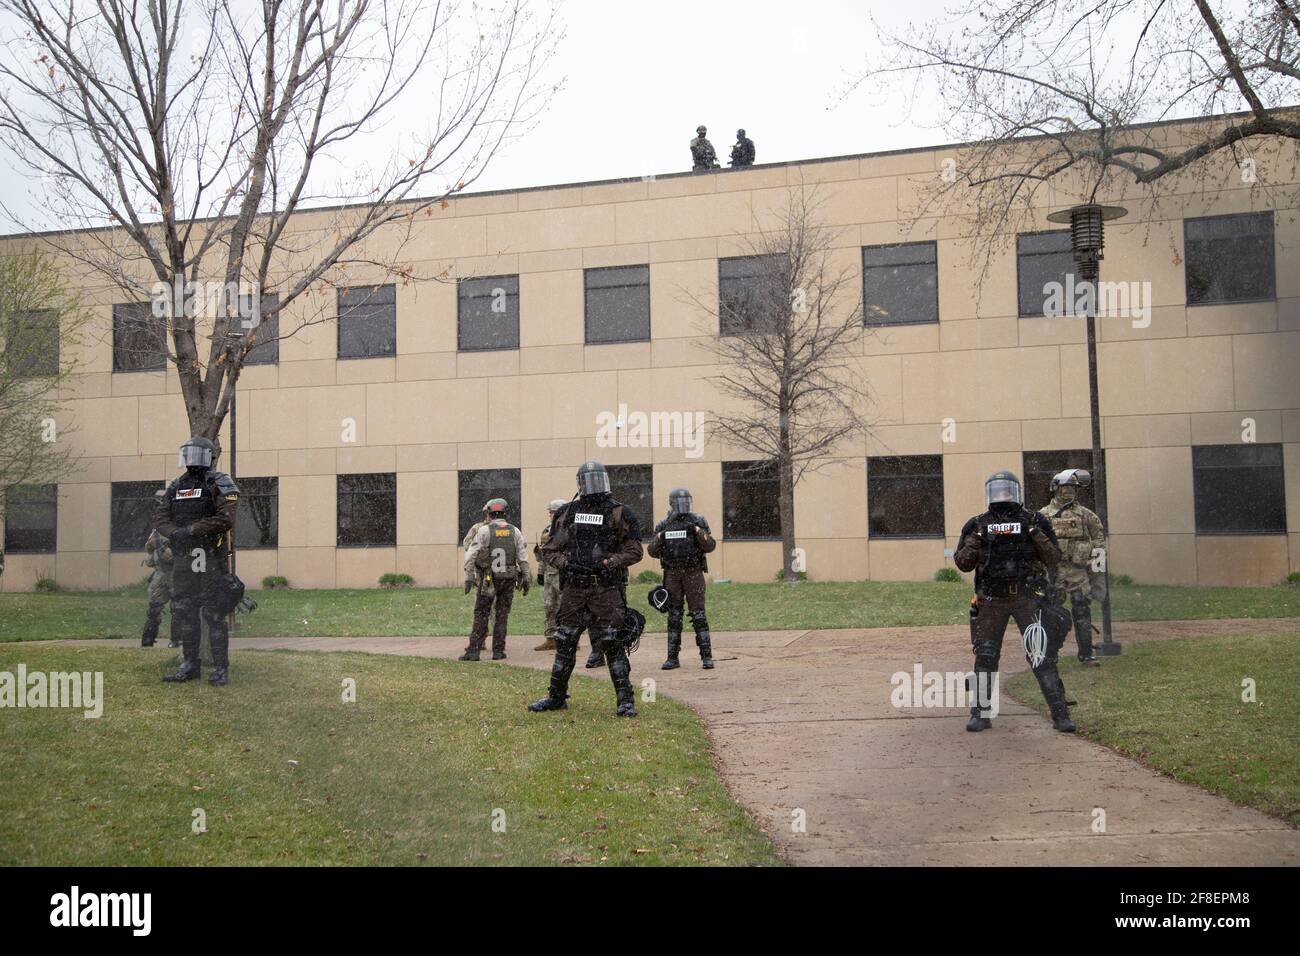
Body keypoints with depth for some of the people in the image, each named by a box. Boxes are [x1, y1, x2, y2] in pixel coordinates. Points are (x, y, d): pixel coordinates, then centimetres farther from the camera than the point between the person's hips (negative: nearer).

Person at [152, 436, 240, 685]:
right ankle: (190, 665, 18)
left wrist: (192, 530, -18)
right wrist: (174, 533, -12)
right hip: (183, 558, 7)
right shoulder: (176, 487, 15)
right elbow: (160, 518, 9)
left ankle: (220, 668, 1)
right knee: (184, 611, 9)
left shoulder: (220, 484, -5)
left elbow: (225, 519, -17)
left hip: (211, 557, -6)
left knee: (214, 613, -4)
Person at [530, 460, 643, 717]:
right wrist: (566, 563, -8)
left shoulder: (621, 514, 0)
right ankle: (556, 697, 24)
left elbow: (634, 551, -1)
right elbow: (550, 550, 11)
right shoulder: (566, 513, 9)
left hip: (607, 588, -3)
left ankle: (625, 700, 2)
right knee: (565, 643, 9)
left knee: (612, 644, -6)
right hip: (573, 588, 3)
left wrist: (608, 563, -13)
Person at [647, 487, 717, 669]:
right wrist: (659, 539, -13)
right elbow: (653, 552, 6)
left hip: (693, 574, -2)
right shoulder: (663, 526, 7)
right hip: (672, 575, 2)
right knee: (674, 617, 5)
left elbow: (710, 546, -9)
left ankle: (706, 657, -2)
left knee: (698, 615, -5)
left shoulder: (698, 522, 0)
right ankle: (673, 658, 9)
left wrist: (699, 533, -25)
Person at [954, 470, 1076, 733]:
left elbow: (1053, 558, -2)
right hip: (991, 600, 2)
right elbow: (963, 563, 3)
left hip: (1027, 597, -2)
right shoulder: (979, 525, 6)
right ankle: (980, 714, 13)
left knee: (1042, 656, -7)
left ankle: (1060, 714, -1)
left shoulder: (1034, 521, 4)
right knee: (985, 656, 3)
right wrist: (976, 539, -12)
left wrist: (1035, 533, -15)